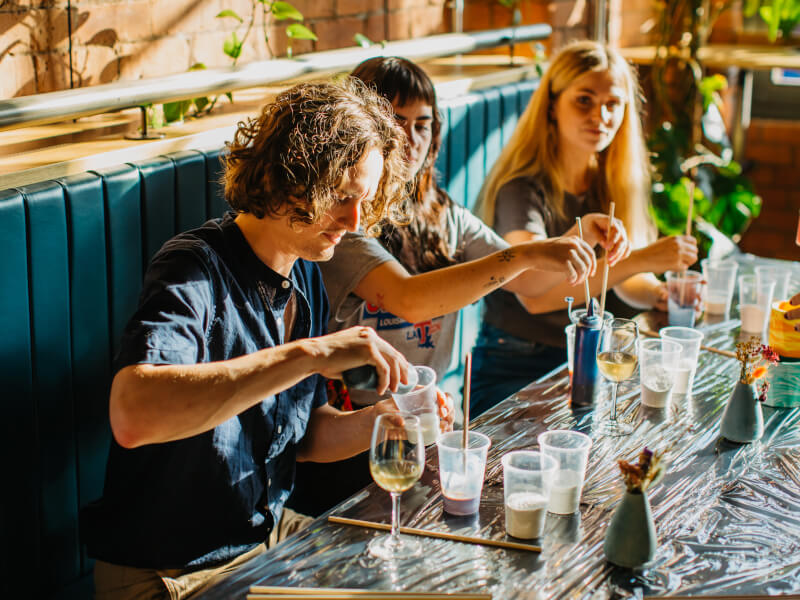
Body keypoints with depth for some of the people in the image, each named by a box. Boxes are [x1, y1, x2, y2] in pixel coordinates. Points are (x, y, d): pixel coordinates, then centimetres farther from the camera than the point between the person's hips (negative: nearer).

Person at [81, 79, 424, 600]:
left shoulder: (305, 278, 4)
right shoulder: (195, 270, -21)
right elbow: (133, 415, -40)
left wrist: (379, 419, -9)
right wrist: (309, 355, -41)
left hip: (266, 541, 8)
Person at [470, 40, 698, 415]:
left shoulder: (610, 183, 7)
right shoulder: (522, 189, -16)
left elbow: (623, 280, 13)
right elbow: (534, 293, -31)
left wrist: (657, 295, -11)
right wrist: (641, 260, -36)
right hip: (514, 369, -7)